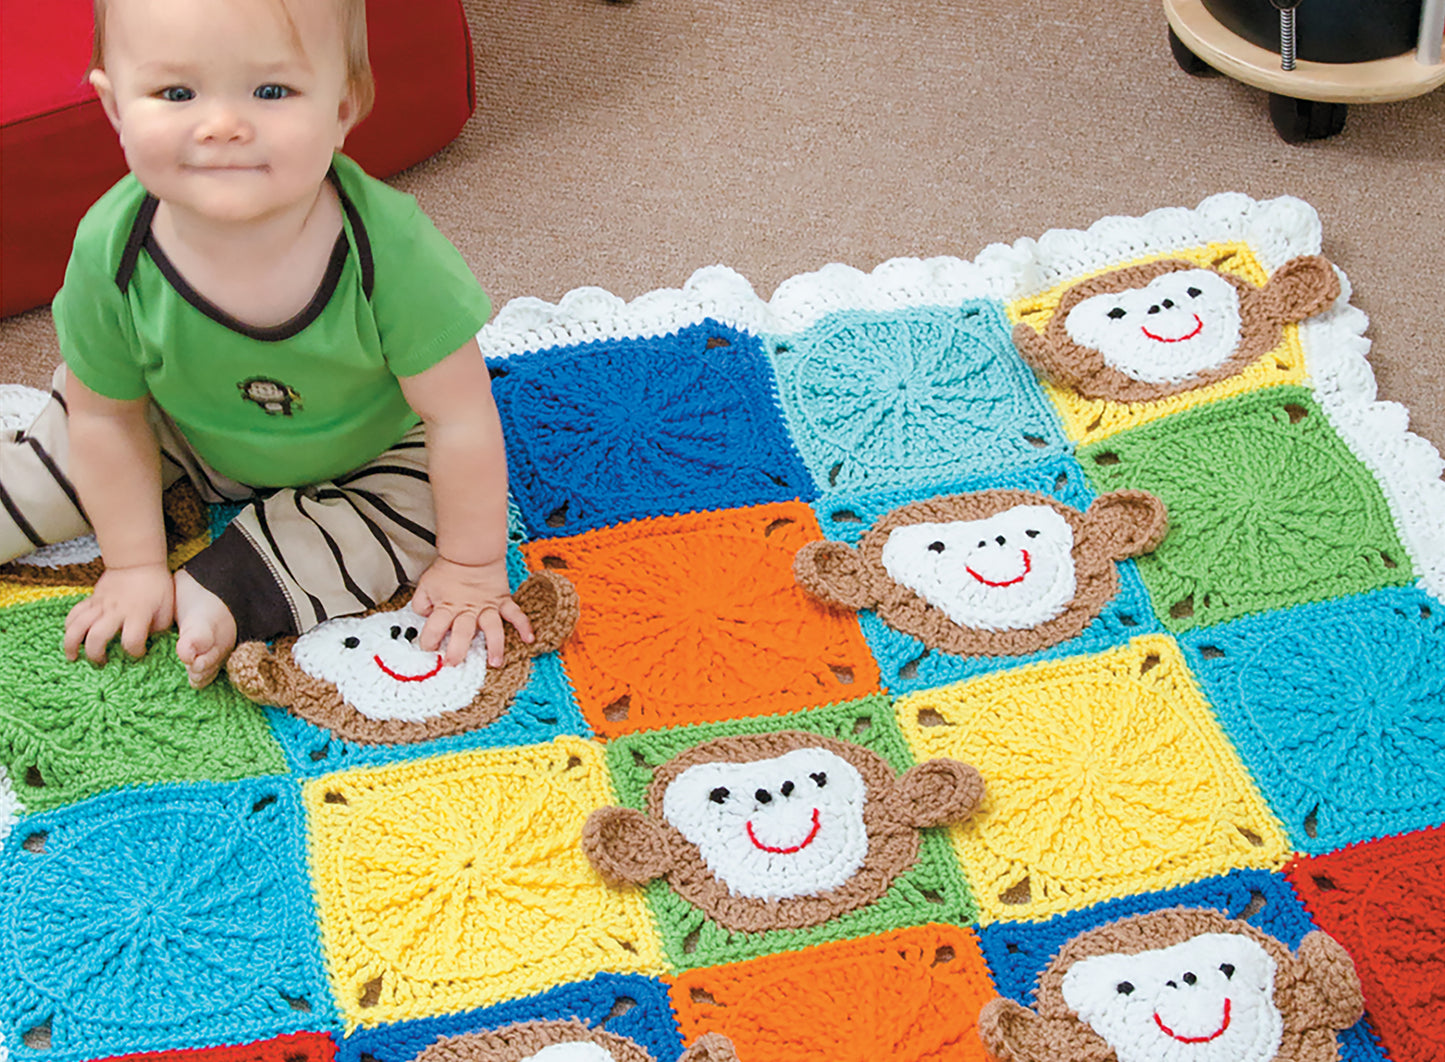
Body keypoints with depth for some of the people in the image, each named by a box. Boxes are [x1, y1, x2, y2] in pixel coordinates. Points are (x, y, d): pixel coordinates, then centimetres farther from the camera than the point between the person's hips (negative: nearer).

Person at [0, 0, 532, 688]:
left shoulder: (390, 249, -42)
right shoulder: (111, 254, -34)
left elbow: (461, 417, -28)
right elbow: (108, 419, -15)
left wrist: (471, 567, -18)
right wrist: (135, 563, -8)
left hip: (364, 448, -1)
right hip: (185, 431, 1)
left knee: (415, 507, -20)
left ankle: (221, 596, -18)